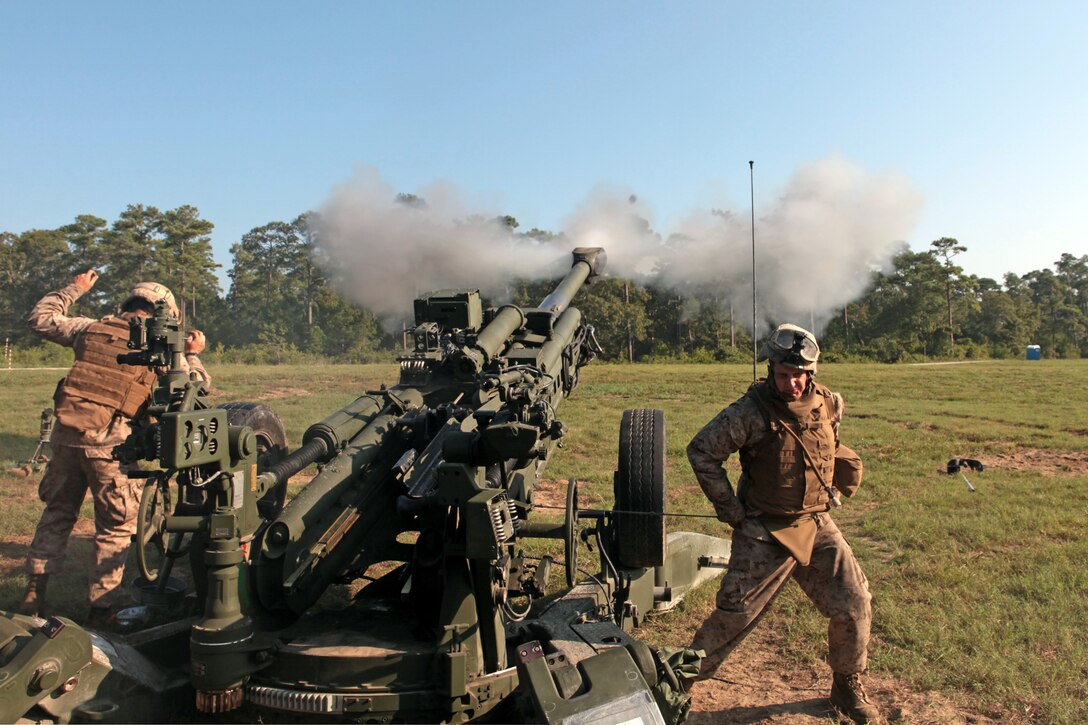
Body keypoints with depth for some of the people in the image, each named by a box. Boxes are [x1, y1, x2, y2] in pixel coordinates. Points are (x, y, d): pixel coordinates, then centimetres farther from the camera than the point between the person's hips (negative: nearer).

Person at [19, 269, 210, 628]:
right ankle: (99, 610, 12)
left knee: (58, 512, 23)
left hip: (67, 433, 4)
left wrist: (73, 289, 36)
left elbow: (40, 319, 25)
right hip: (112, 443, -4)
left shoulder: (93, 328, 11)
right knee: (115, 527, 8)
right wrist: (193, 355, 16)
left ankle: (34, 592, 24)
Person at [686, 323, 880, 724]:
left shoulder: (829, 404, -3)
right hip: (765, 531, -4)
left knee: (854, 605, 4)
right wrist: (729, 507, -11)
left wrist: (832, 487, 14)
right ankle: (683, 680, 18)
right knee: (734, 614, -1)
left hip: (817, 525, 5)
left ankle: (848, 687, 29)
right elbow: (701, 451, -13)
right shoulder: (751, 412, -19)